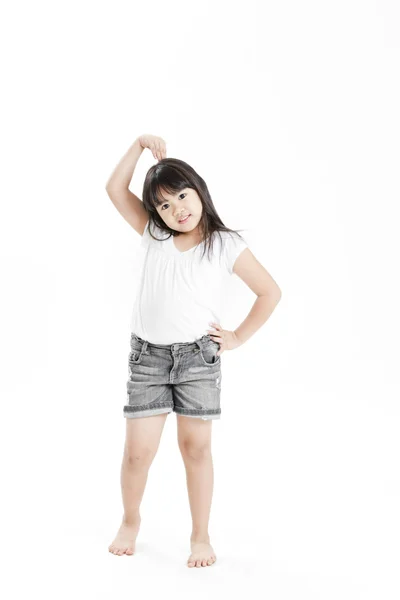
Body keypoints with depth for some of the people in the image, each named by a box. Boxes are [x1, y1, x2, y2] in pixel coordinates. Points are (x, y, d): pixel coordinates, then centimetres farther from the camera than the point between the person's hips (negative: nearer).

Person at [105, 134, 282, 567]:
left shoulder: (227, 245, 0)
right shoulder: (153, 235, 8)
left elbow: (270, 292, 4)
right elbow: (116, 189, 7)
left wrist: (239, 337, 1)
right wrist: (139, 145, 1)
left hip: (198, 355, -2)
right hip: (147, 353, 2)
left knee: (196, 447, 3)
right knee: (138, 451, 0)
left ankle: (200, 536, 19)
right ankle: (130, 523, 27)